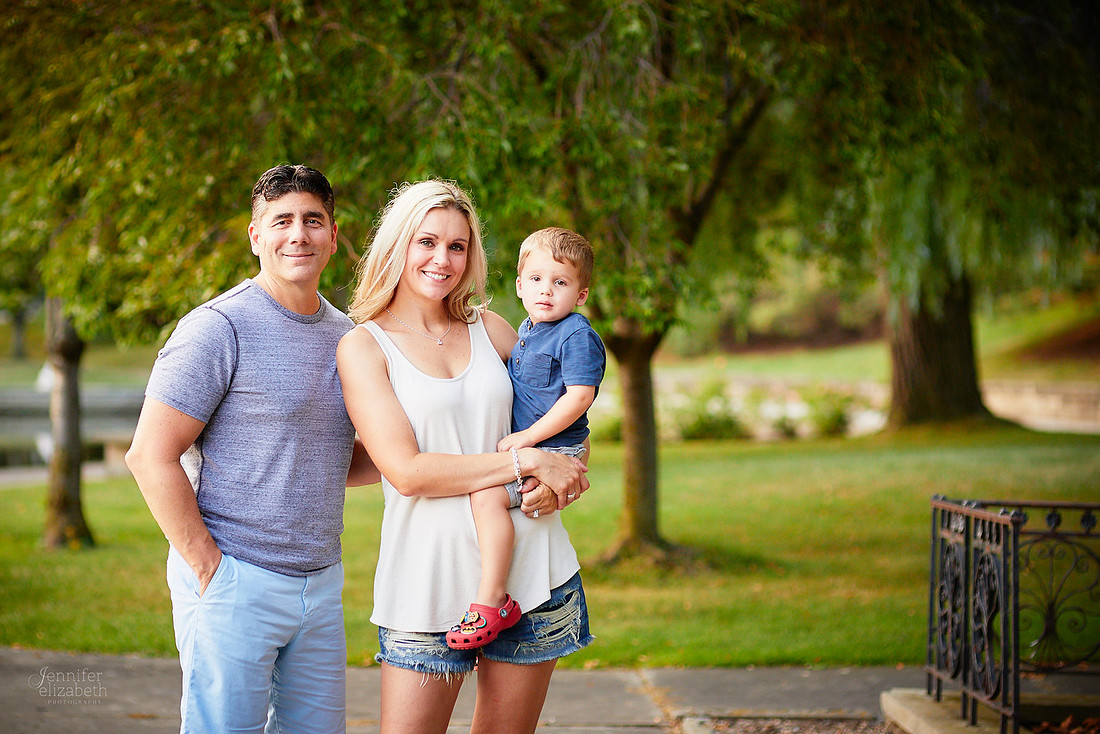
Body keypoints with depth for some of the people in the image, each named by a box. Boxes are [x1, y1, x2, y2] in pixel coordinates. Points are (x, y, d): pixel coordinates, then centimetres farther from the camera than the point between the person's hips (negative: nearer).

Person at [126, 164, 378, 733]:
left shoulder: (343, 334, 12)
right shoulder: (219, 328, -11)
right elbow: (150, 457, -13)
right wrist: (208, 566, -14)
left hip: (321, 581, 7)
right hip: (233, 582, -7)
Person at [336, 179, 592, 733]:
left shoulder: (490, 329, 10)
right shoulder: (363, 346, -2)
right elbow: (407, 471, -12)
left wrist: (560, 483, -5)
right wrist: (528, 462, -14)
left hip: (530, 565, 4)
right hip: (429, 578, -3)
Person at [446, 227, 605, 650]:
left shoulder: (578, 336, -14)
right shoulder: (527, 330, 15)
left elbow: (579, 396, -22)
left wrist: (530, 436, -21)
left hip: (555, 451, -11)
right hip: (524, 446, 11)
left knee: (487, 494, -27)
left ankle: (490, 600, -25)